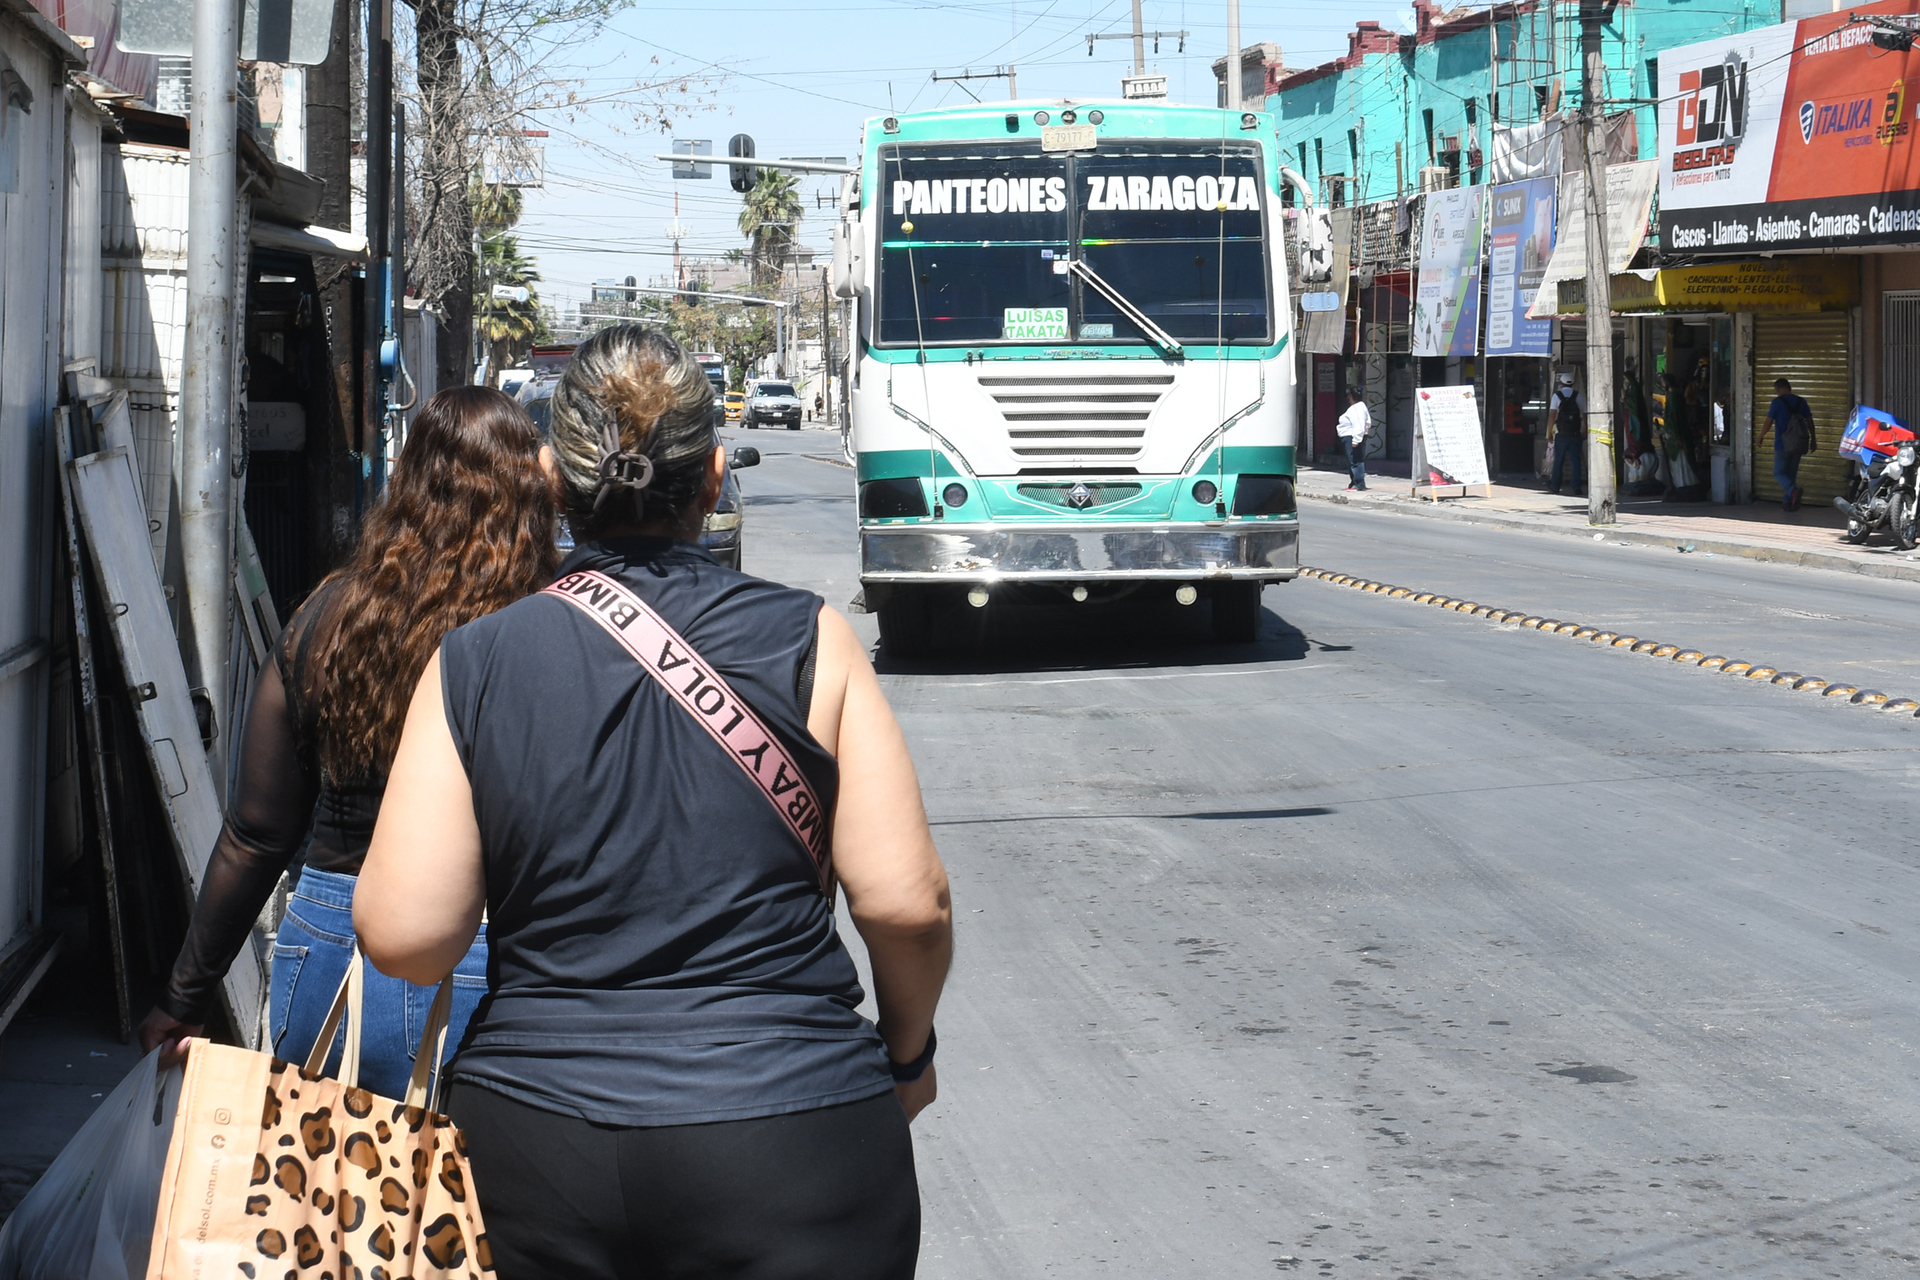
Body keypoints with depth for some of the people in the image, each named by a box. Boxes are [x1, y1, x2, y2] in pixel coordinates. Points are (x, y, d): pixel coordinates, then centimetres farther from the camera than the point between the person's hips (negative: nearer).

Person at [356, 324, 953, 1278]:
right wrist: (908, 1053, 10)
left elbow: (403, 938, -7)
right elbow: (905, 900, -8)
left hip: (535, 1154, 2)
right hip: (792, 1143, -2)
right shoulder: (805, 641, -5)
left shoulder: (471, 666, -3)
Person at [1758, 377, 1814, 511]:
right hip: (1797, 445, 5)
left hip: (1782, 444, -5)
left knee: (1779, 473, 0)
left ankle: (1792, 490, -27)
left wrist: (1760, 437, 9)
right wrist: (1813, 441, 19)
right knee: (1791, 473, 14)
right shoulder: (1801, 402, 7)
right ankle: (1787, 502, 12)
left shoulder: (1777, 402, -7)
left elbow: (1768, 423, -7)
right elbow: (1810, 422, 9)